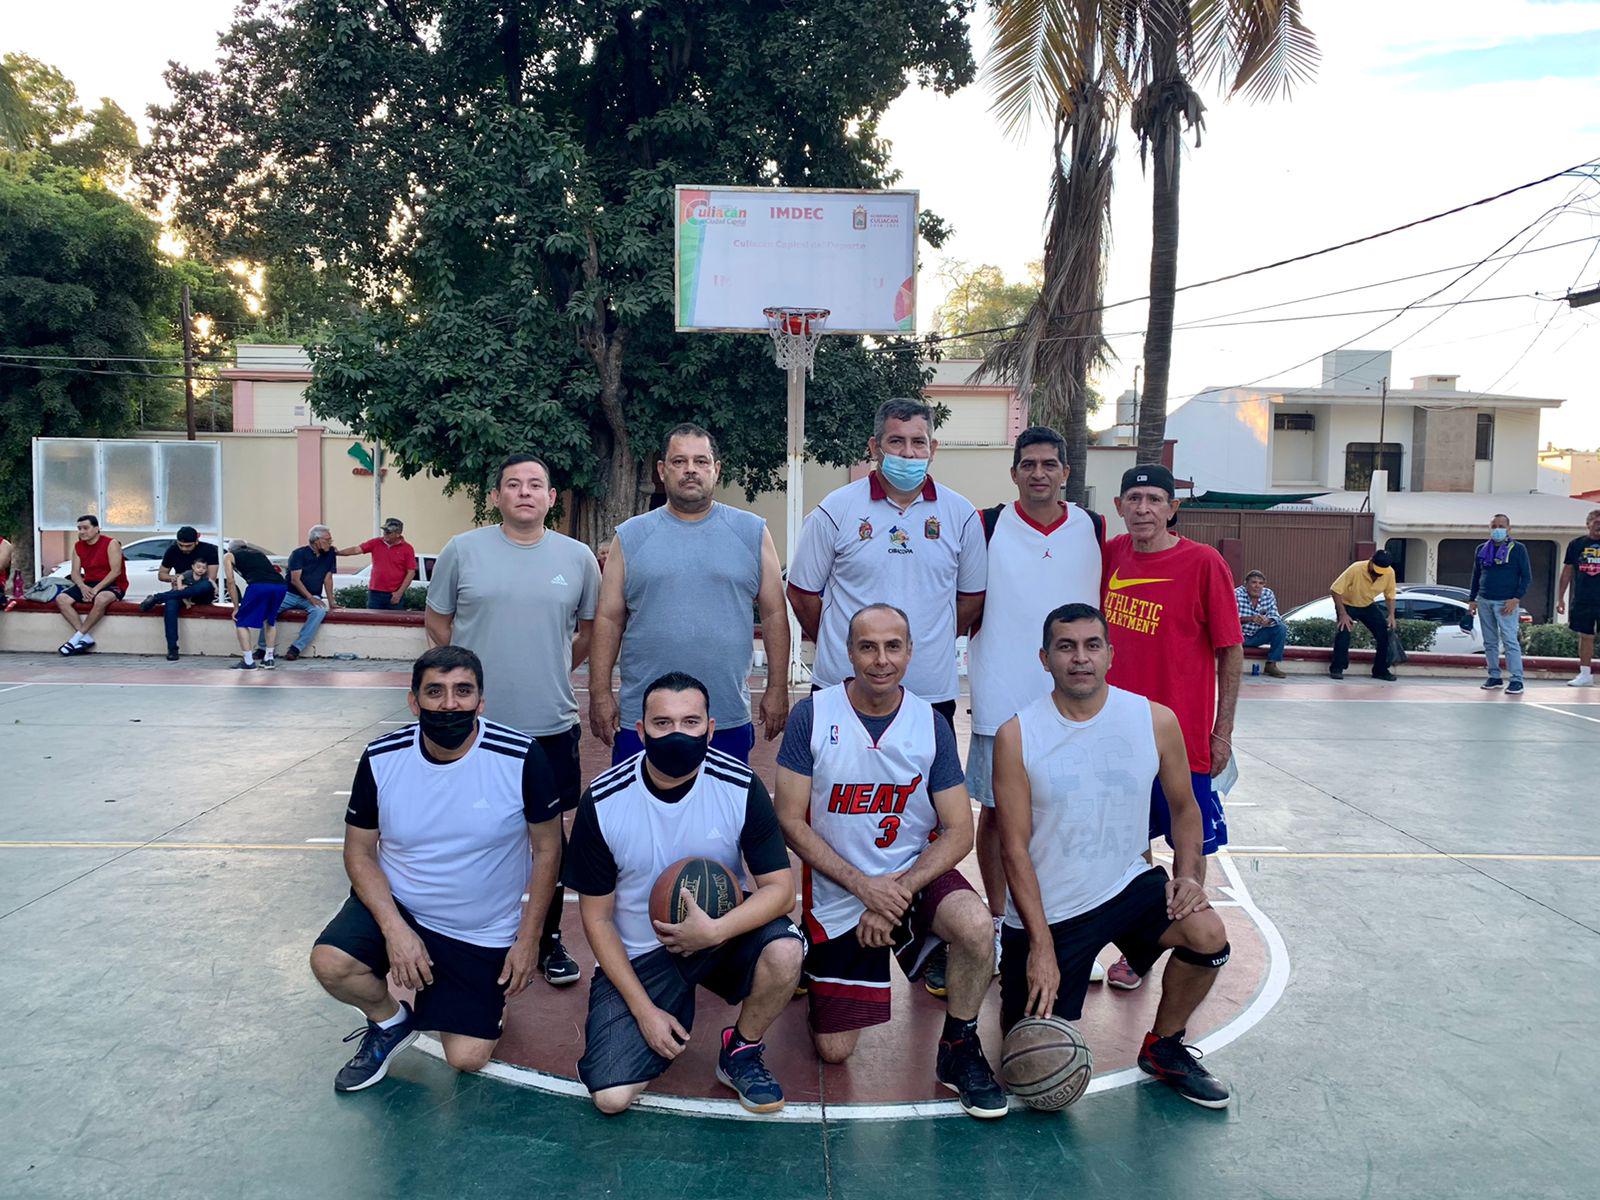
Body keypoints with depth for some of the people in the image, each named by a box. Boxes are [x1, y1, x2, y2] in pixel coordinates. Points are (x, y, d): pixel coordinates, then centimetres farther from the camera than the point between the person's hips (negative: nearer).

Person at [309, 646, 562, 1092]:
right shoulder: (382, 758, -13)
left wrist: (526, 940, -8)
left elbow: (546, 848, -8)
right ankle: (391, 1021, 8)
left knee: (467, 1058, -4)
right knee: (330, 963, -26)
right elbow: (359, 851, -3)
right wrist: (394, 928, -17)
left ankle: (489, 1000, 32)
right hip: (397, 905, 2)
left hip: (484, 935, -1)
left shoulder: (521, 759, -20)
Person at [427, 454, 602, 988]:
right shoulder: (462, 550, 0)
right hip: (477, 723, -1)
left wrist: (553, 672, 10)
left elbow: (591, 628, 15)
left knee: (551, 833, 11)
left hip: (552, 725, 1)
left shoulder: (578, 557, 3)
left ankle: (551, 940, 26)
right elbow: (436, 621, 8)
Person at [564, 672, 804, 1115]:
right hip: (637, 955, 0)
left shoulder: (740, 787, -14)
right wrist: (644, 1009, -11)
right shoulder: (603, 801, -14)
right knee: (611, 1097, -16)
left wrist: (715, 931, -31)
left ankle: (741, 1051, 0)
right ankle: (677, 1008, 16)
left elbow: (780, 888, -14)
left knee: (784, 949, -32)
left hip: (721, 929, 1)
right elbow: (597, 916, -6)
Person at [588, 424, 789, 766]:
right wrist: (600, 693, -1)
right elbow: (608, 620, 5)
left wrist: (777, 689, 1)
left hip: (729, 721, 0)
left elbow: (774, 615, 6)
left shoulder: (752, 532, 5)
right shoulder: (631, 536, 5)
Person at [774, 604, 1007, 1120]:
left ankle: (959, 1048, -5)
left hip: (915, 875, 1)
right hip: (836, 892, -1)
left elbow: (958, 833, -7)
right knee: (833, 1050, 3)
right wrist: (863, 886, -18)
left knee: (975, 923, -32)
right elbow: (791, 822, -10)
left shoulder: (931, 724, -7)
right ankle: (812, 962, 35)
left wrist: (899, 889, -20)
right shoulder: (812, 716, -12)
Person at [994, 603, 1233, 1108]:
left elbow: (1183, 806, 10)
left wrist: (1188, 873, -8)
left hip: (1127, 885, 2)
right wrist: (1041, 943, -16)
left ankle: (1163, 1048, 4)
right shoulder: (1017, 735, -12)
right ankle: (1020, 978, 34)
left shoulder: (1156, 720, -6)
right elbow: (1015, 846, -12)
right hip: (1045, 908, -2)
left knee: (1207, 933, -24)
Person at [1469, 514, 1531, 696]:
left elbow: (1527, 577, -1)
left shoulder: (1518, 549, 1)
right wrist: (1472, 599, 14)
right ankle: (1494, 676, 15)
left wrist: (1516, 599, -11)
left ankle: (1516, 680, -11)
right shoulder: (1482, 549, 14)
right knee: (1490, 642, 7)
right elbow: (1476, 576, 20)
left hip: (1506, 603, -5)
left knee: (1510, 640, -11)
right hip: (1484, 601, 5)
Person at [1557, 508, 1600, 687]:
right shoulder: (1576, 544, 6)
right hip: (1582, 599, 2)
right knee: (1585, 636, 8)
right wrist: (1560, 598, 7)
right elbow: (1567, 572, 10)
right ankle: (1585, 675, 16)